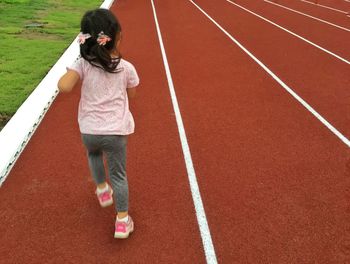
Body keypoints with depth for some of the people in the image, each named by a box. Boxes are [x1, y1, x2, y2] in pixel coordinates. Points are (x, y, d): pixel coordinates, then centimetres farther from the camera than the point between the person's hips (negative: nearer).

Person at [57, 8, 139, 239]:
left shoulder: (83, 64, -9)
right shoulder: (126, 68, -6)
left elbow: (64, 86, -21)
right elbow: (131, 95, 8)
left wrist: (71, 69, -1)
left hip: (89, 131, 1)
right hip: (116, 131, -1)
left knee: (94, 153, 37)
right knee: (118, 175, 12)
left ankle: (102, 189, 38)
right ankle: (122, 220, 13)